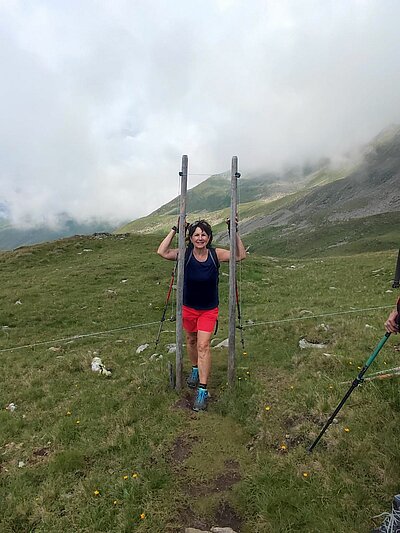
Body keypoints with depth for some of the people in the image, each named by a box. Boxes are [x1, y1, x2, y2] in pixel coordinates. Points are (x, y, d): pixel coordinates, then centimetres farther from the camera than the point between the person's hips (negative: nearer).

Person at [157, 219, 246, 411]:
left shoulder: (216, 254, -14)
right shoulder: (185, 254, -14)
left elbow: (240, 256, -11)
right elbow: (162, 252, -25)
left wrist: (235, 233, -18)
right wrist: (174, 230, -21)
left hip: (209, 310, -2)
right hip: (188, 307, 2)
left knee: (203, 345, -9)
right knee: (191, 340, 20)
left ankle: (202, 390, 0)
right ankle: (195, 369, 48)